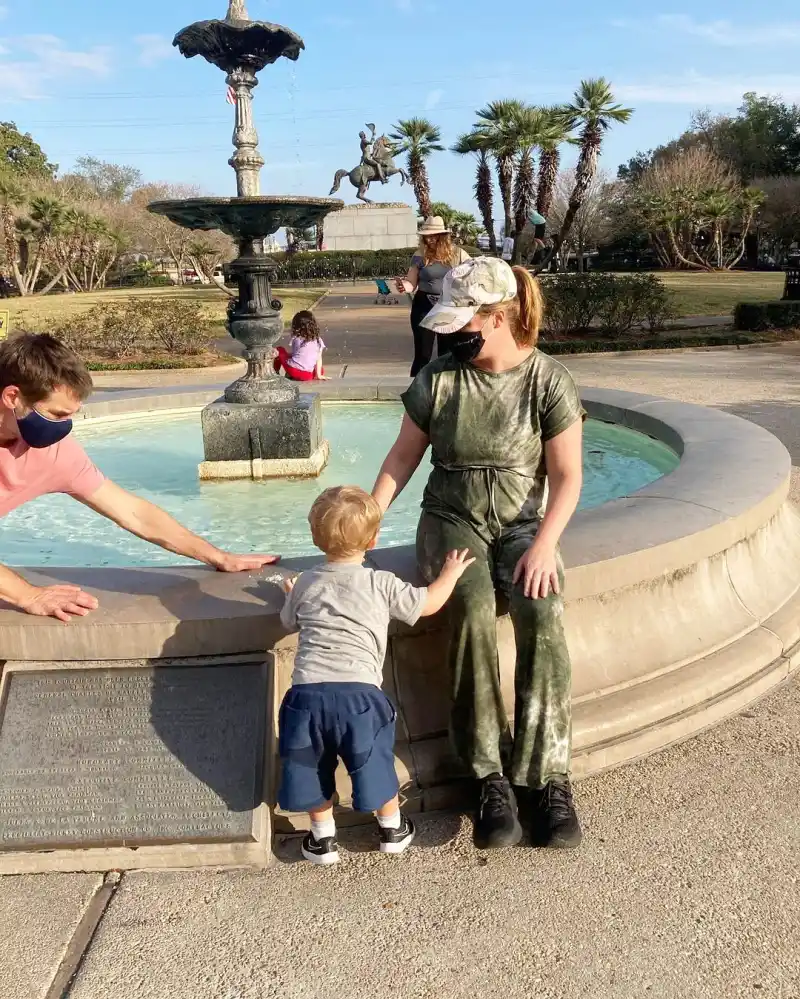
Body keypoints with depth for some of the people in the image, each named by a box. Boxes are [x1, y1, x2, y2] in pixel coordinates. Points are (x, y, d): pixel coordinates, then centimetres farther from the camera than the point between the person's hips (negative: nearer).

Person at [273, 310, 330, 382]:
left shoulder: (295, 339, 2)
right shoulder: (318, 341, 4)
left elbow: (290, 354, 9)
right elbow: (319, 359, 3)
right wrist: (318, 375, 7)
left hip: (292, 370, -1)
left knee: (279, 350, 23)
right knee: (321, 370, 32)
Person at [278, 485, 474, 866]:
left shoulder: (305, 584, 13)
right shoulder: (381, 585, 4)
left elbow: (289, 622, 30)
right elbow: (429, 603, 12)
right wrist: (451, 573, 31)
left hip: (307, 691, 2)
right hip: (358, 692, -2)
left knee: (312, 766, 19)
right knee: (374, 762, 18)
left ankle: (323, 838, 31)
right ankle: (392, 829, 36)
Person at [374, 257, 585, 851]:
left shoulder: (549, 380, -6)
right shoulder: (438, 378, -1)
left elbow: (566, 476, -7)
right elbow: (404, 456, 7)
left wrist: (544, 545, -20)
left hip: (521, 524, 0)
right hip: (452, 520, 1)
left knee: (544, 610, -32)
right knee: (472, 606, -33)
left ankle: (549, 777, -21)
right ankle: (490, 776, -23)